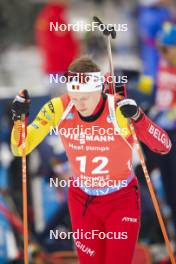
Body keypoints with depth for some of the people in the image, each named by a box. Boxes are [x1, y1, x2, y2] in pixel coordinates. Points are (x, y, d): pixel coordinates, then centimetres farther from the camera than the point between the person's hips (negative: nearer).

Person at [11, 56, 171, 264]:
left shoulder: (121, 110, -25)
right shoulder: (58, 109, -16)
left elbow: (164, 147, -26)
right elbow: (20, 149, -7)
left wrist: (138, 118, -41)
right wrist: (19, 118, -26)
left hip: (121, 202, -3)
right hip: (82, 200, 3)